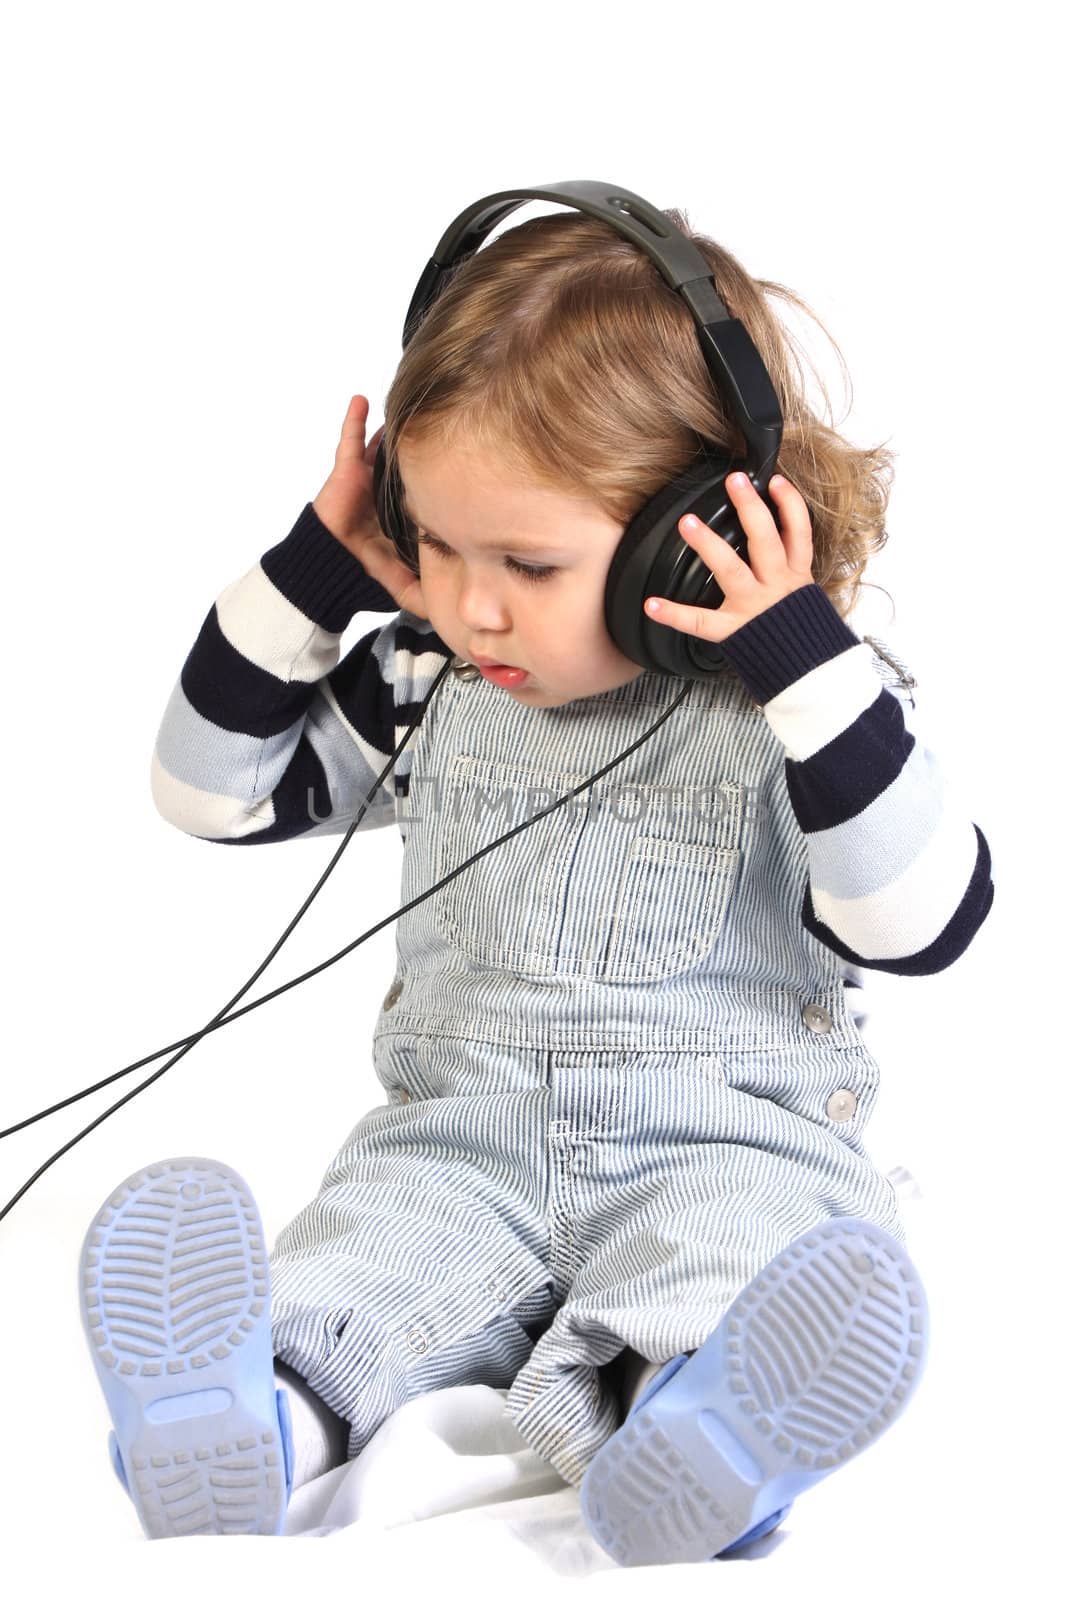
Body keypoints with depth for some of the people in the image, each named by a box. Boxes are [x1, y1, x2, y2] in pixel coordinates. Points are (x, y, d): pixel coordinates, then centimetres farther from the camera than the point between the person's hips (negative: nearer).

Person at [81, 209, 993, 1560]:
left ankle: (666, 1431, -64)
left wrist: (809, 664, -23)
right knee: (368, 1239, -28)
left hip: (727, 1141, -3)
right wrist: (314, 575, 1)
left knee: (735, 1248, -36)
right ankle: (258, 1420, -56)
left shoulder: (805, 704, -4)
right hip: (459, 1135, 3)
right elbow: (215, 791, 13)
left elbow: (922, 921, -15)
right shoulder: (432, 682, 7)